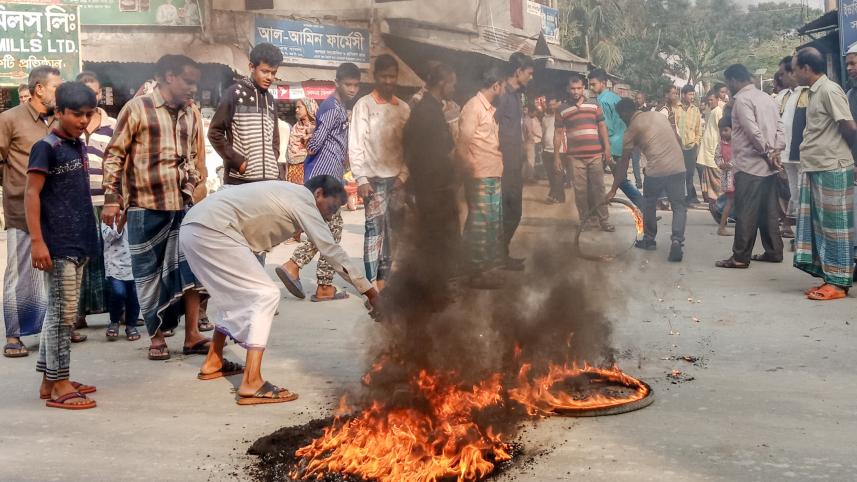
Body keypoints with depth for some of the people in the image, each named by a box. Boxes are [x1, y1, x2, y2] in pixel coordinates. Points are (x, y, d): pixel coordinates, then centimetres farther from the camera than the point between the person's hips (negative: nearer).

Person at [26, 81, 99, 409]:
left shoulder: (79, 146, 13)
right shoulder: (46, 148, -10)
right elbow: (31, 194, -14)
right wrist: (37, 241, -20)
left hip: (78, 243, 8)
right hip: (57, 245, -8)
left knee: (62, 312, 13)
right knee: (62, 313, -5)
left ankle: (50, 380, 22)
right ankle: (58, 385, 2)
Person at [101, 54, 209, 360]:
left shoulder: (190, 115, 12)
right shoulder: (137, 108, -4)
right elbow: (114, 155, -4)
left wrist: (194, 190, 10)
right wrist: (111, 199, -9)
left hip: (183, 206, 5)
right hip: (145, 207, -5)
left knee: (191, 266, 2)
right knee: (149, 273, 5)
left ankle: (192, 335, 9)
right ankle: (157, 337, 16)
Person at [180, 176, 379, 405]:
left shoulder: (288, 194, 23)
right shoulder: (303, 198, -3)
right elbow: (331, 250, -5)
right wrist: (370, 292, -2)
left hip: (192, 229, 10)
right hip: (211, 231, -10)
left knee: (233, 293, 26)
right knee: (265, 294, -9)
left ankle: (213, 362, 35)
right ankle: (251, 384, -15)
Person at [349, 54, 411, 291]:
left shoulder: (404, 107, 10)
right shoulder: (364, 105, -2)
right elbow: (356, 144, -6)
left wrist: (403, 174, -1)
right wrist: (361, 178, -13)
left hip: (396, 178, 4)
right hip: (374, 178, -4)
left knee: (392, 230, 6)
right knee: (374, 230, -7)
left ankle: (384, 278, 14)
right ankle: (372, 281, -3)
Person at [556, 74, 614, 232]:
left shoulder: (594, 104, 9)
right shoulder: (562, 109, 6)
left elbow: (602, 126, 9)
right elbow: (558, 133, 7)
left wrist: (607, 148, 1)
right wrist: (556, 156, 2)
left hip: (595, 154, 0)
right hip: (575, 156, 0)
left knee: (598, 187, 2)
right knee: (580, 189, 2)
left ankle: (603, 220, 6)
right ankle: (586, 219, 11)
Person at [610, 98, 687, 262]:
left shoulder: (633, 128, 3)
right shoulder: (659, 115, 16)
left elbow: (623, 162, 5)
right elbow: (676, 140, 19)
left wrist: (613, 189, 10)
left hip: (655, 170, -3)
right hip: (678, 167, 3)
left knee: (649, 204, 20)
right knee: (679, 206, 10)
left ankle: (649, 239, 30)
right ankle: (677, 241, -9)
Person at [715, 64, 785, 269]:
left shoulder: (742, 99, -10)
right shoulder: (767, 98, 15)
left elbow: (753, 131, -19)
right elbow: (779, 126, 9)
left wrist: (767, 152, -9)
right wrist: (776, 150, -1)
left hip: (749, 164, -8)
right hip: (768, 166, 8)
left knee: (745, 213, -5)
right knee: (769, 210, 12)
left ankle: (741, 257, -2)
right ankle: (774, 252, 17)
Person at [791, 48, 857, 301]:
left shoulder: (829, 90, -12)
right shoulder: (815, 92, 14)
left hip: (832, 170, -9)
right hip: (815, 169, 9)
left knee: (834, 225, -2)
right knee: (818, 224, 10)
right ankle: (829, 278, 17)